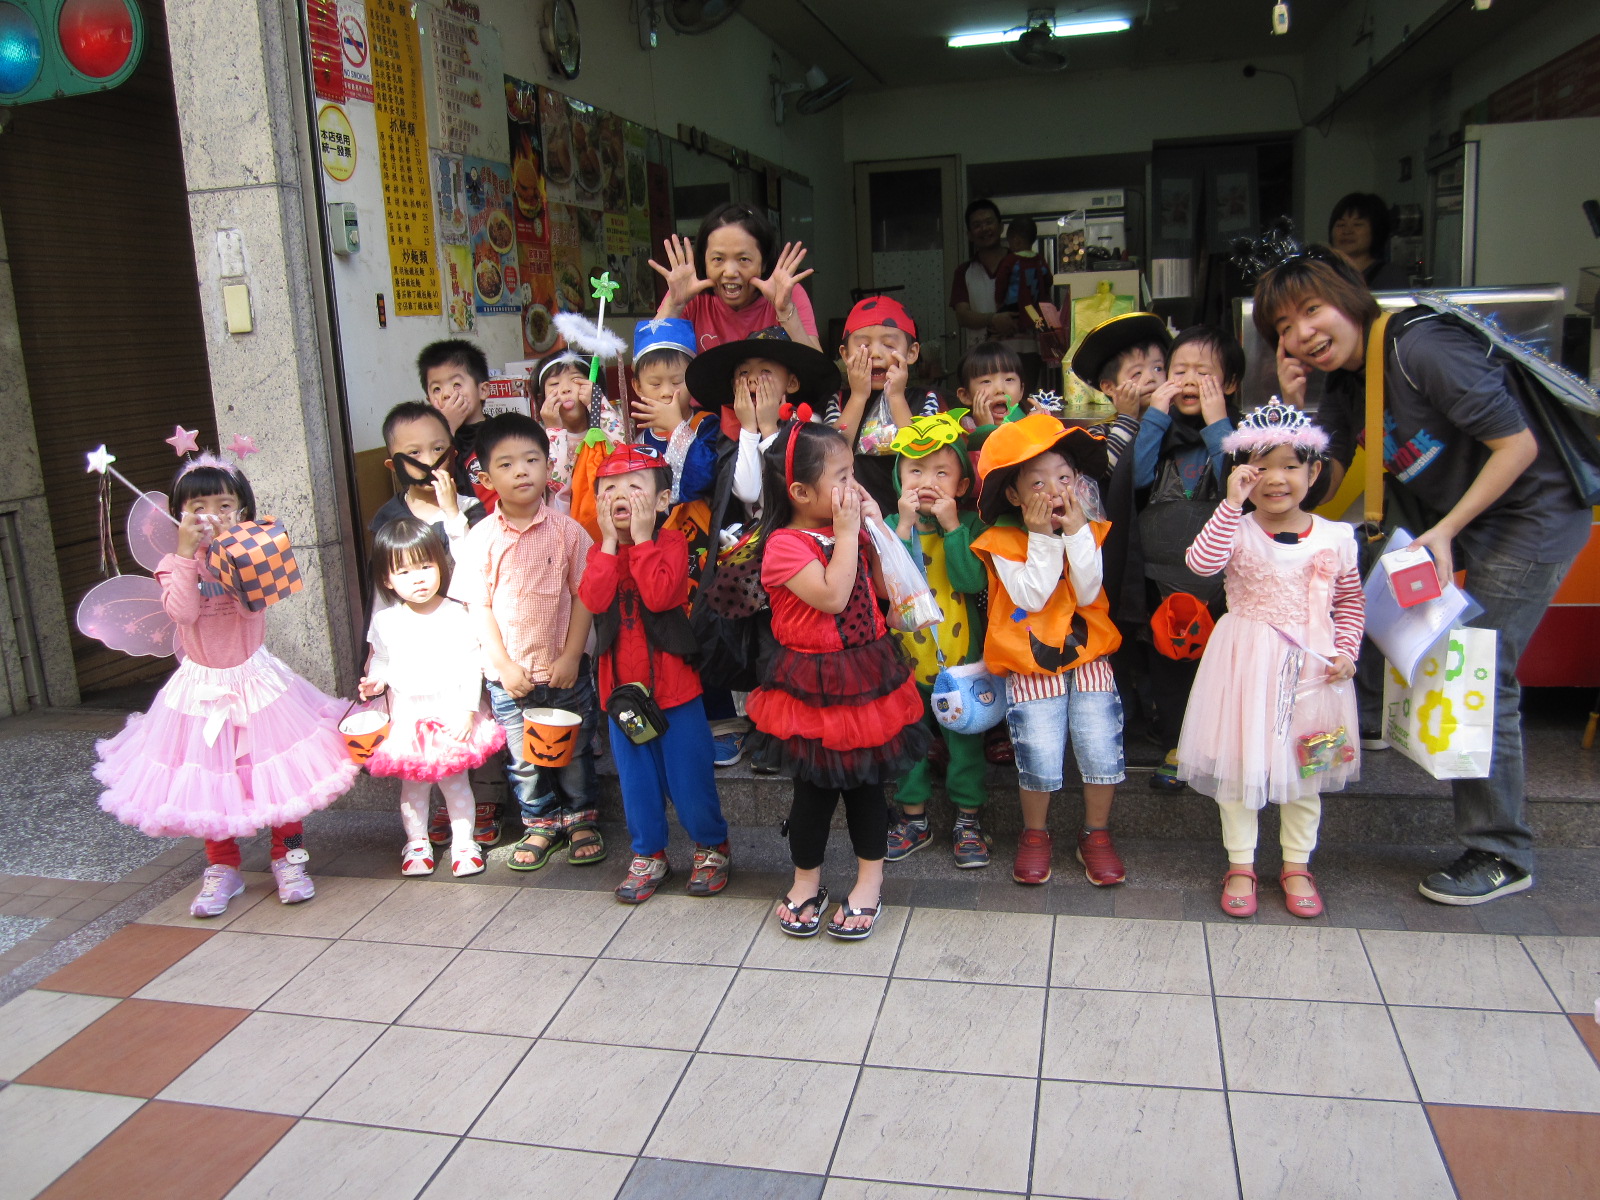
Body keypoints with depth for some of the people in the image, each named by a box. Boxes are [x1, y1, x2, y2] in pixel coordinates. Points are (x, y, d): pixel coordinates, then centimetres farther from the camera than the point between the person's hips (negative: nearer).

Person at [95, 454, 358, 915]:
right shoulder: (174, 565, -3)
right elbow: (183, 610, -22)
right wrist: (186, 552, -22)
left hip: (255, 679, 0)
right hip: (201, 687, 0)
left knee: (277, 771, 2)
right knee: (208, 779, 5)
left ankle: (288, 858, 19)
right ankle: (222, 868, 22)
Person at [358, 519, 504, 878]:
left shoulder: (456, 615, -8)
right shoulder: (385, 621, -1)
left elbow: (471, 667, -7)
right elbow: (380, 661, 11)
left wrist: (467, 711, -12)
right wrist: (375, 682, -10)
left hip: (451, 713, -2)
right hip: (406, 716, 2)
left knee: (455, 781, 8)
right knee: (412, 784, 12)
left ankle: (463, 841, 22)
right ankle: (416, 843, 28)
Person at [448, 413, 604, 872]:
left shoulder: (567, 531, -6)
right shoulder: (481, 538, -5)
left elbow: (583, 597, -6)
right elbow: (478, 606, -4)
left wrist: (570, 657, -11)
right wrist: (504, 664, -10)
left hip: (565, 669, 0)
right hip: (508, 673, 1)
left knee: (575, 751, 13)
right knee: (523, 759, 13)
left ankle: (581, 819, 33)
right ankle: (540, 823, 32)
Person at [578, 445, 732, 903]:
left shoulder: (671, 542, -9)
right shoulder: (600, 551, 5)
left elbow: (660, 595, -27)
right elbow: (593, 599, -15)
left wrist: (642, 539, -21)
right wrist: (610, 542, -16)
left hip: (673, 684, -4)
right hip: (620, 686, 4)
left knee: (690, 777, 6)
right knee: (636, 780, 14)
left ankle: (711, 847, 27)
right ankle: (648, 855, 31)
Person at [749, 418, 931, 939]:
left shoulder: (848, 531, 6)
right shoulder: (784, 544, -16)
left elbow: (888, 586, 4)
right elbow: (832, 595, -27)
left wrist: (876, 526, -2)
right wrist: (847, 532, -20)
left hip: (867, 675, 5)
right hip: (812, 687, -5)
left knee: (867, 781, 12)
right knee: (814, 789, 7)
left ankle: (870, 878, 29)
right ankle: (807, 880, 28)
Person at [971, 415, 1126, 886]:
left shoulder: (1087, 532, 5)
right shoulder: (1002, 542, -5)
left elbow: (1088, 594, -8)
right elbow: (1032, 596, -16)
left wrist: (1077, 532, -13)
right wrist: (1042, 538, -18)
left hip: (1087, 657, 3)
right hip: (1030, 666, -2)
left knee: (1102, 750, -6)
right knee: (1040, 760, -11)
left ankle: (1096, 834, 20)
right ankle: (1035, 834, 19)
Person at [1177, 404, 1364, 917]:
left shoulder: (1336, 538, -1)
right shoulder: (1236, 531, -9)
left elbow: (1350, 601, 10)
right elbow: (1200, 561, -29)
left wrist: (1346, 651, -2)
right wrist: (1232, 503, -30)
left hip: (1311, 667, 2)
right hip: (1245, 664, -2)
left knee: (1306, 766, 13)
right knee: (1238, 764, 6)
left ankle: (1296, 866, 30)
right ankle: (1240, 864, 23)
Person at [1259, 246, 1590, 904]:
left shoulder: (1422, 347, -24)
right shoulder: (1344, 383, 2)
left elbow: (1518, 445, -23)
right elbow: (1320, 486, -3)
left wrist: (1446, 530, -24)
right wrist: (1294, 403, -10)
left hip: (1533, 515, -9)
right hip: (1454, 514, 9)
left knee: (1480, 672, -9)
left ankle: (1501, 855, 5)